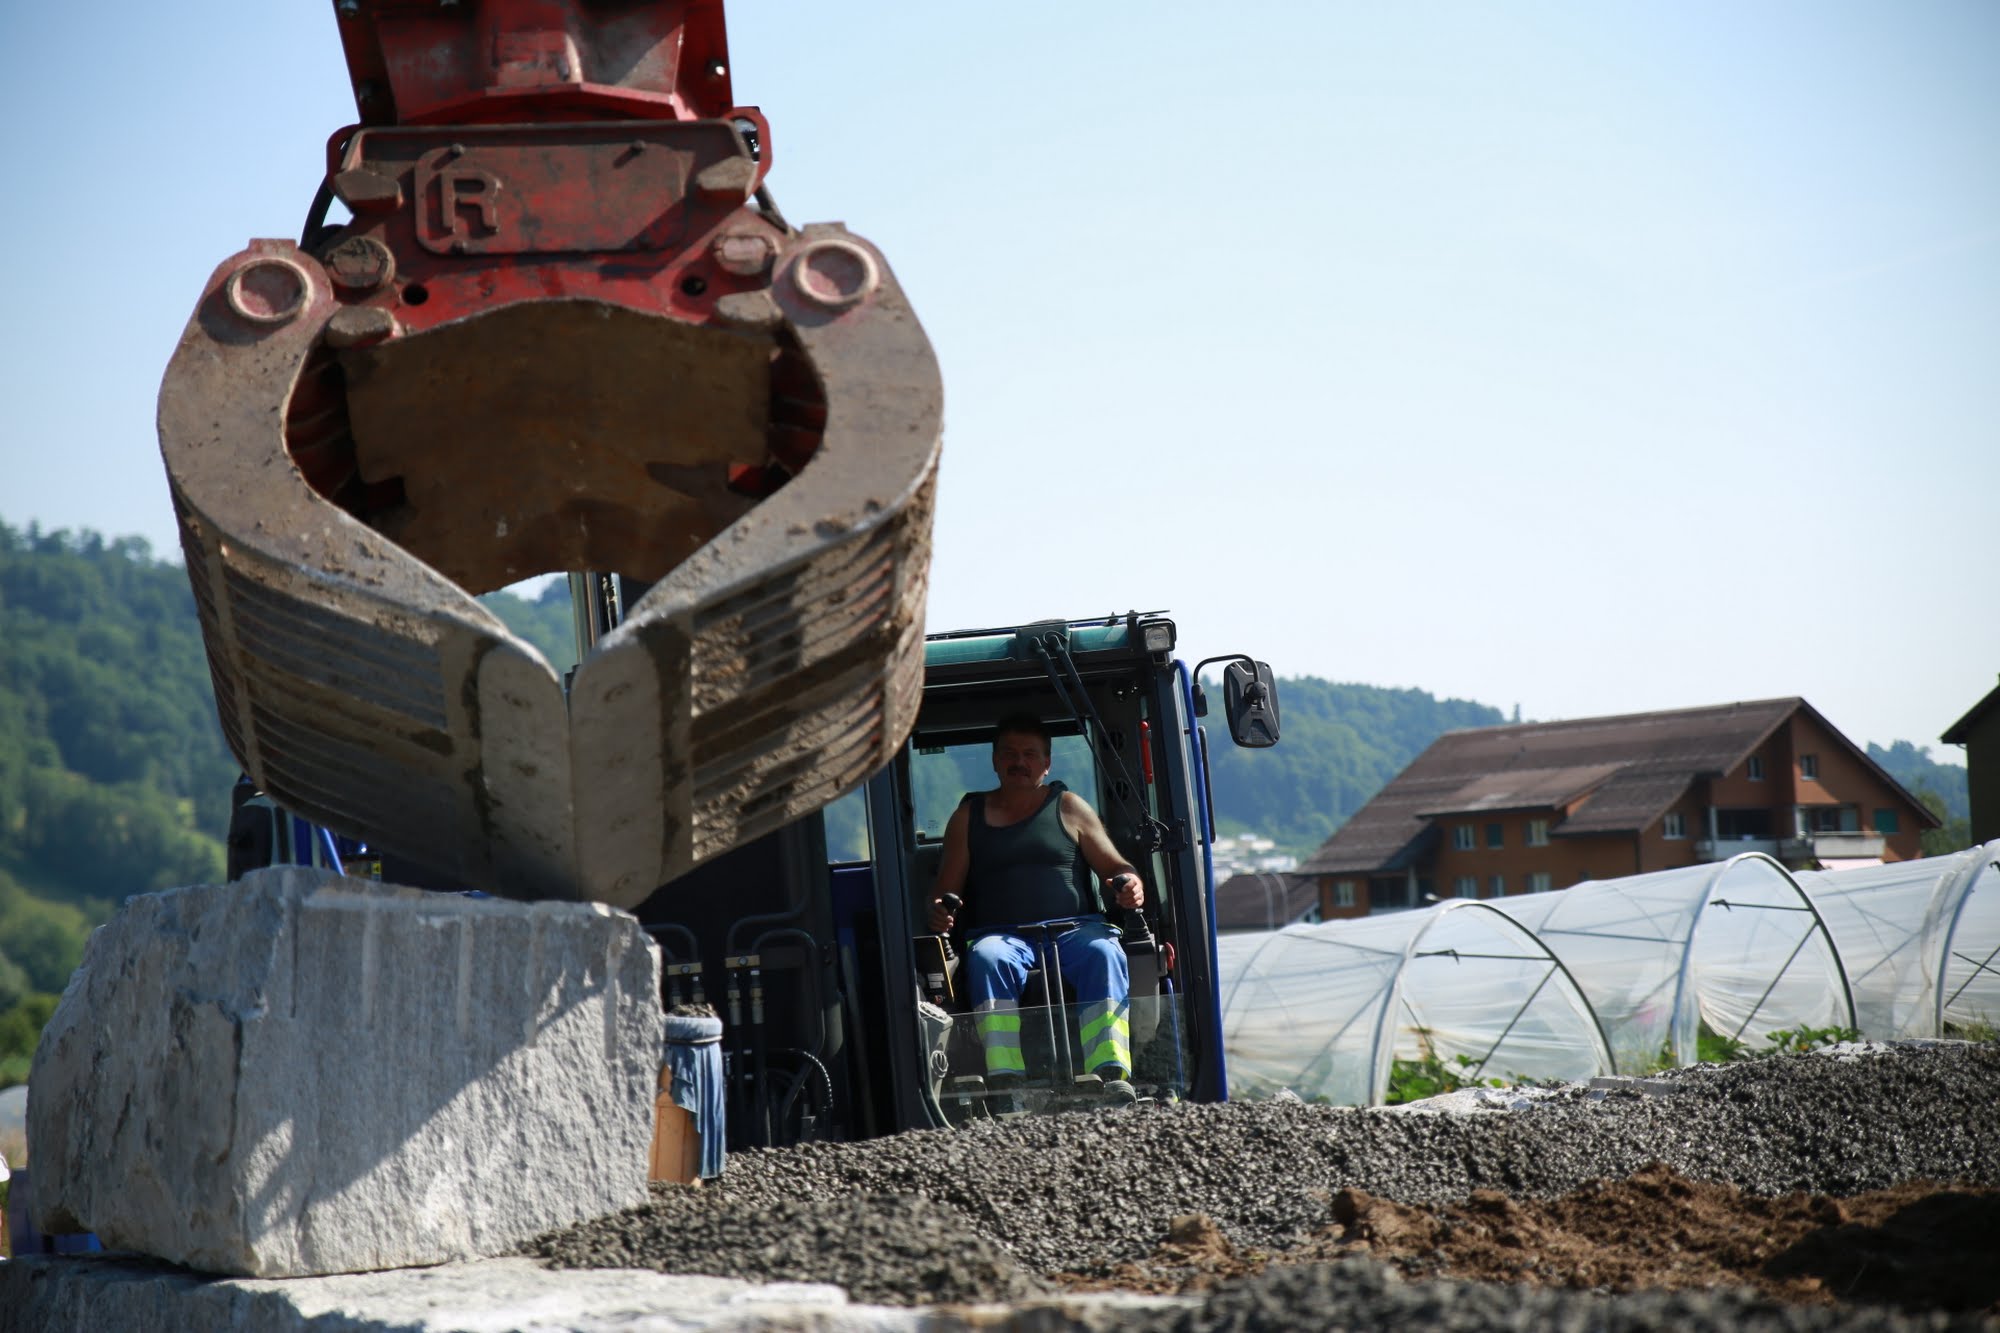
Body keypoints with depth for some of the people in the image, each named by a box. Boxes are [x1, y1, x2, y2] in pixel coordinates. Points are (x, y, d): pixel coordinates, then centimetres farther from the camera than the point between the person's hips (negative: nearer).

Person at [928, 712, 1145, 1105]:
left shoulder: (1069, 807, 18)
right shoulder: (968, 816, 19)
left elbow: (1114, 866, 14)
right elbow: (946, 891, 16)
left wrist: (1130, 883, -10)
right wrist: (940, 912, -8)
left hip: (1074, 929, 0)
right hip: (1002, 935, 0)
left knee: (1103, 955, -34)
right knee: (986, 959, -36)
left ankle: (1113, 1078, -46)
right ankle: (1005, 1082, -47)